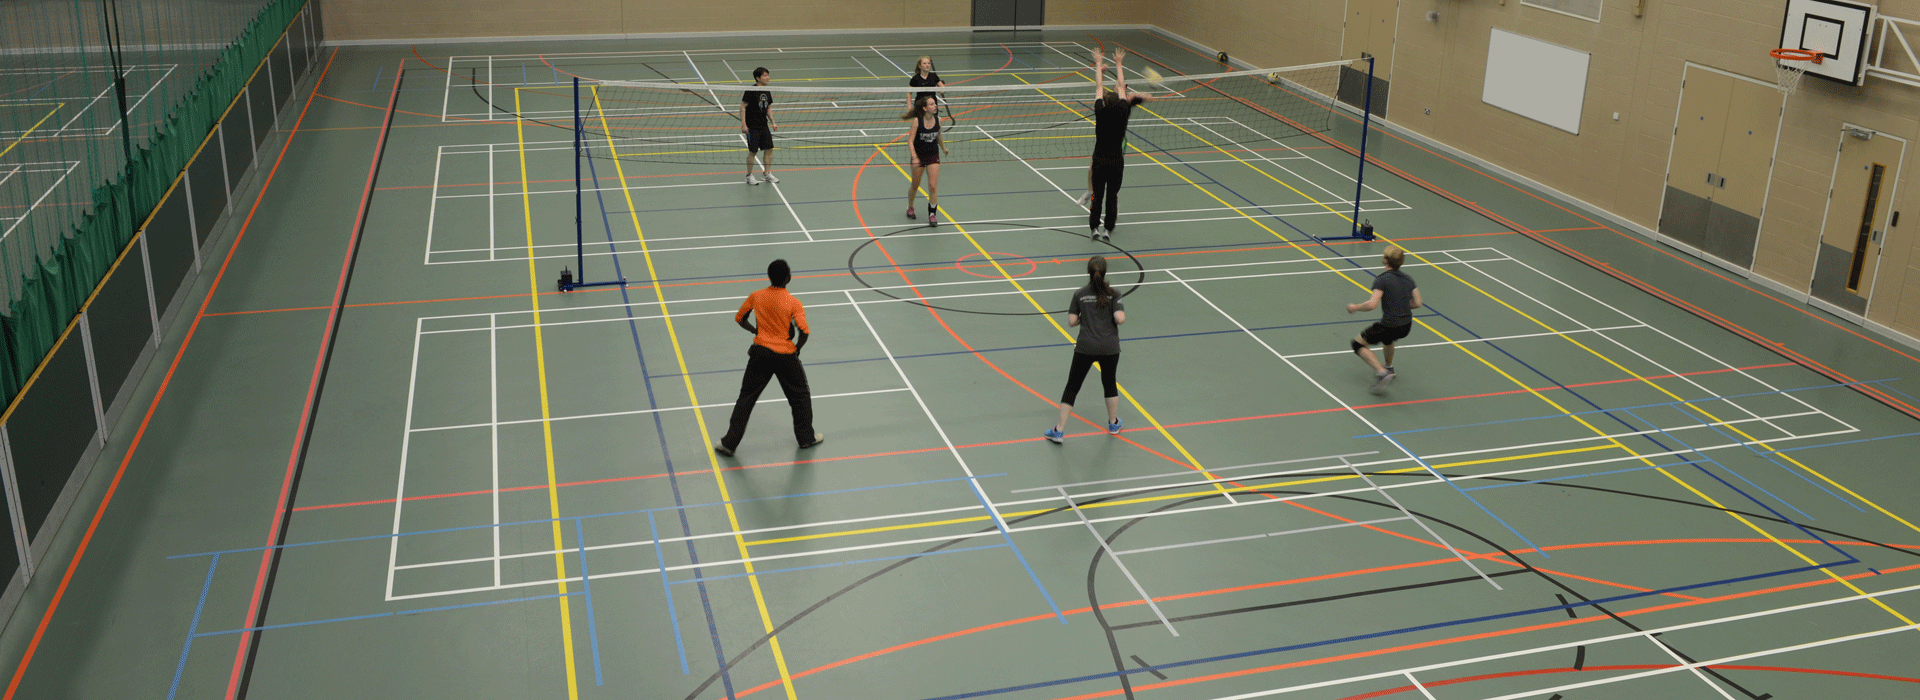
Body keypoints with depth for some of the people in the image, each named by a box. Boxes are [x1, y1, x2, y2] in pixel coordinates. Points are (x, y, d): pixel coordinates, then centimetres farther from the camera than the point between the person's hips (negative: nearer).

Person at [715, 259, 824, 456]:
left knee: (746, 398, 11)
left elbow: (739, 319, 8)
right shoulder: (793, 303, -14)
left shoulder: (756, 296, -3)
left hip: (760, 353, 3)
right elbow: (804, 332, -19)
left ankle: (729, 443, 11)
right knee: (800, 396, 19)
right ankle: (806, 438, 30)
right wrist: (796, 350, -2)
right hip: (785, 356, -3)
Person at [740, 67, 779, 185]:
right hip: (752, 127, -7)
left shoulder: (767, 91, 8)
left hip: (764, 126, 7)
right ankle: (749, 176, 12)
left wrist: (773, 122, 10)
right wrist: (743, 125, -18)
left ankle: (767, 173, 18)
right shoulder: (751, 91, -13)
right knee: (753, 151, -1)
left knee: (769, 149, 6)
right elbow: (743, 107, -12)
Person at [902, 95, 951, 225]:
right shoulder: (917, 121, -18)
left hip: (933, 156, 2)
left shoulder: (938, 120, -6)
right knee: (915, 185, 13)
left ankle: (932, 214, 4)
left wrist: (944, 148, 24)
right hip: (919, 155, -2)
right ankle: (910, 207, 39)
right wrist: (914, 157, -28)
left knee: (933, 186, -9)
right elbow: (910, 141, -18)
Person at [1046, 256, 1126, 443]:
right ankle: (1113, 424, 37)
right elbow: (1120, 319, -14)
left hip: (1085, 348, 0)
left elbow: (1071, 321, -1)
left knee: (1072, 387, 7)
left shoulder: (1080, 294, -2)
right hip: (1110, 348, 1)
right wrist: (1122, 311, 7)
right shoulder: (1113, 294, -4)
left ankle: (1059, 430, 6)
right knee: (1110, 384, 22)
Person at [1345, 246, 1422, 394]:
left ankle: (1381, 372, -7)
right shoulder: (1408, 279, 7)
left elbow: (1372, 304, -24)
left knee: (1358, 343, 9)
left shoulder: (1382, 280, -14)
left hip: (1390, 326, -7)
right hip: (1407, 326, 7)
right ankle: (1389, 367, 56)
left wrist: (1355, 307, -7)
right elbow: (1417, 303, 9)